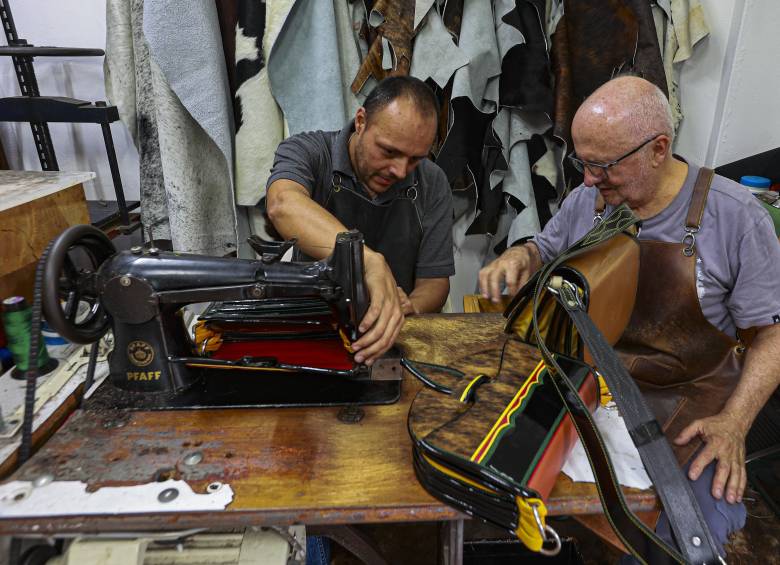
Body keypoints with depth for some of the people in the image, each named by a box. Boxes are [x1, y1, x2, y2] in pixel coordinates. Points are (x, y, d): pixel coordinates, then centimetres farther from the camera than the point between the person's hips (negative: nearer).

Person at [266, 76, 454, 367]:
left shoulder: (432, 185, -2)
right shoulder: (307, 152, -10)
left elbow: (435, 282, -2)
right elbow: (283, 206, -33)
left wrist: (401, 312, -24)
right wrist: (372, 263, -44)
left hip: (391, 339, 3)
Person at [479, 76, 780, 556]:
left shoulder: (735, 215, -12)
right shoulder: (586, 200, -2)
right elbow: (544, 250, 17)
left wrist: (734, 422, -17)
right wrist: (518, 256, -8)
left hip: (687, 398, -2)